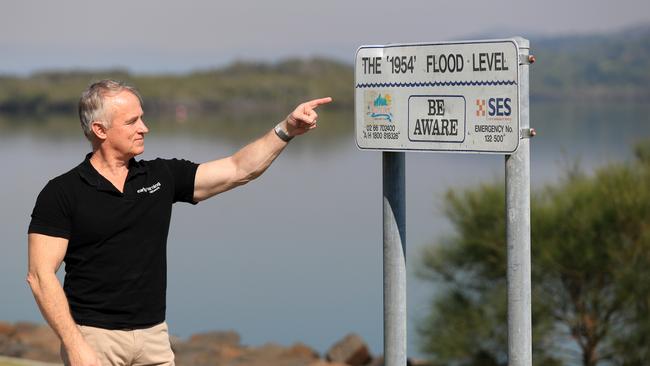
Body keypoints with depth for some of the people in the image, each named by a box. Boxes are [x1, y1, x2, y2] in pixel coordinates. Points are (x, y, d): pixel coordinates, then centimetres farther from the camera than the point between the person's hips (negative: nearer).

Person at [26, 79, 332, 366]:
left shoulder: (162, 177, 7)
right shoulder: (62, 193, -7)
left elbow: (239, 170, 6)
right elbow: (40, 275, -10)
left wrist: (287, 129, -6)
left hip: (154, 336, 5)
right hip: (94, 339, -4)